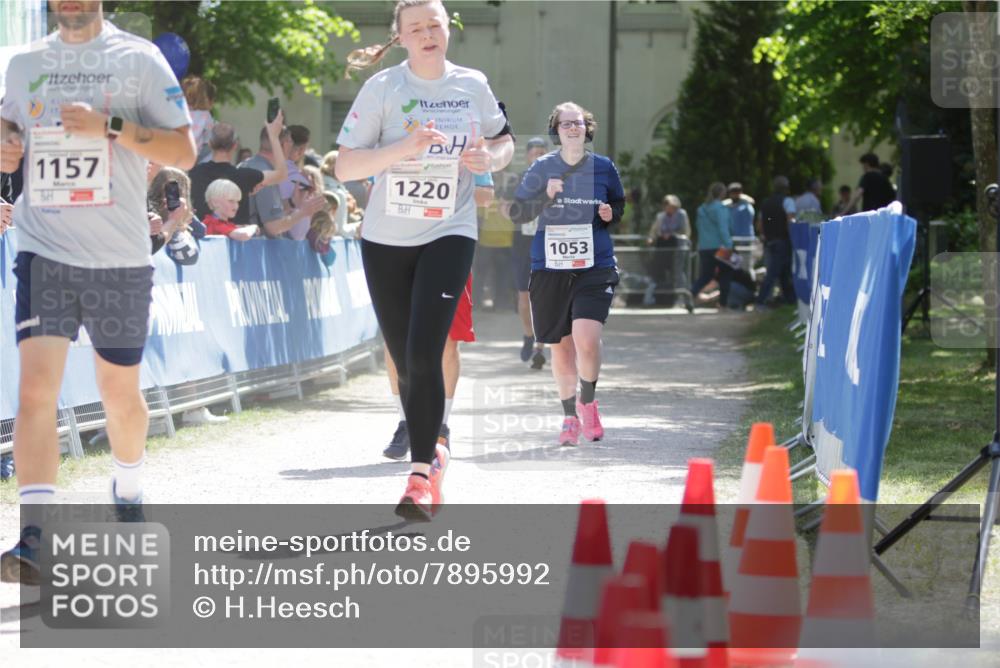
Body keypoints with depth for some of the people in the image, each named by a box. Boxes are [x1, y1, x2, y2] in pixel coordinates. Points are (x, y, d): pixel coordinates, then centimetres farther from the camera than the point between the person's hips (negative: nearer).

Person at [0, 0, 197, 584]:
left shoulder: (139, 59, -2)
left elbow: (184, 151, -6)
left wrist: (110, 126, -19)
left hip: (120, 256, -1)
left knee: (120, 393, 14)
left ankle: (129, 490, 45)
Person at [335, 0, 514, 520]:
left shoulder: (473, 86, 3)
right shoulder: (382, 88, -4)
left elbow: (504, 141, 19)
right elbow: (344, 168, -9)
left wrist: (490, 158, -5)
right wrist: (404, 148, -23)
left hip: (449, 235, -1)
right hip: (386, 239, 1)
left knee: (424, 354, -16)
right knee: (404, 361, 9)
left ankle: (421, 474, -12)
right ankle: (430, 451, 31)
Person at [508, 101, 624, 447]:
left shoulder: (603, 168, 4)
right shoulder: (542, 168, 3)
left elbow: (620, 205, 19)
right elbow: (516, 213, 0)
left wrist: (611, 214, -4)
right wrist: (546, 195, -16)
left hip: (595, 267, -1)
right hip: (550, 269, 1)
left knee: (586, 339, -20)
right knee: (561, 348, 8)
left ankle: (587, 402, 6)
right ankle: (570, 416, 28)